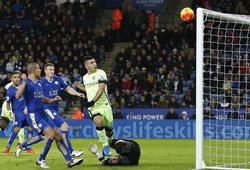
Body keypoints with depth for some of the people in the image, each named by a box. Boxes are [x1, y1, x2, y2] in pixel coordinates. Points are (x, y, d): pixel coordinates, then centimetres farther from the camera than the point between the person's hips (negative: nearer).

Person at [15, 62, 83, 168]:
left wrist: (53, 100, 15)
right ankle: (41, 160, -3)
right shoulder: (26, 83, -10)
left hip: (43, 115, 9)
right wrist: (24, 81, -34)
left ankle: (69, 160, 5)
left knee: (58, 135, 2)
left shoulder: (39, 83, 16)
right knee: (51, 134, -20)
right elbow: (18, 96, -27)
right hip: (34, 115, -9)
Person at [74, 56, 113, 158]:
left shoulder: (100, 73, -5)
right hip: (93, 107, 2)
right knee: (99, 122, -29)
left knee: (109, 130, 3)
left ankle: (107, 145, 35)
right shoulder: (85, 77, 12)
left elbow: (101, 89, -15)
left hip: (104, 105, -2)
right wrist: (79, 86, 22)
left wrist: (93, 101, -24)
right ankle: (105, 145, -14)